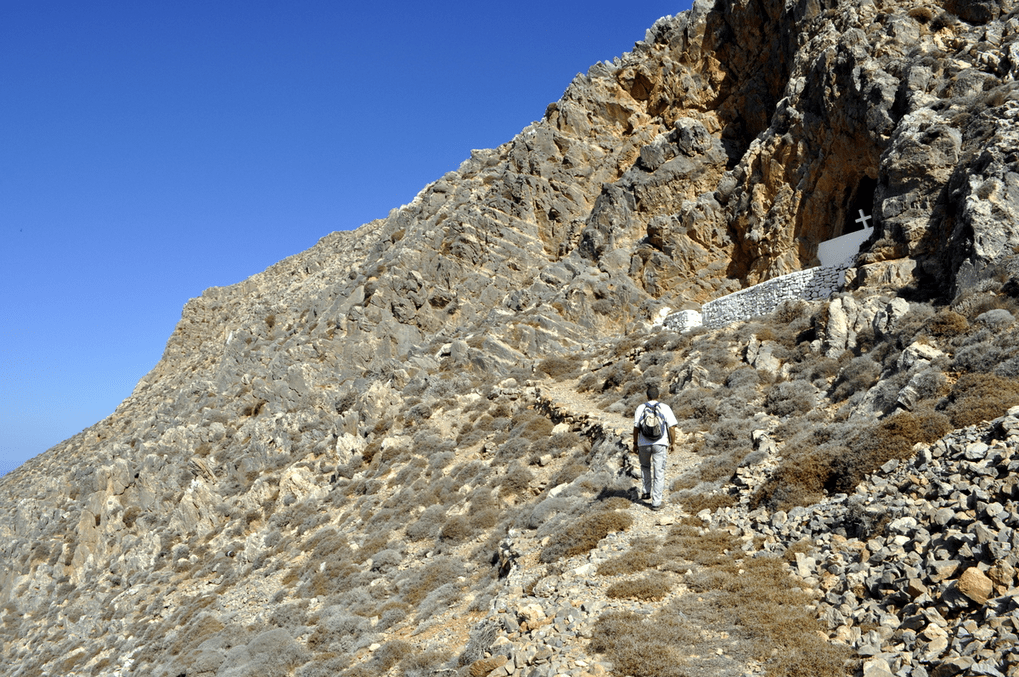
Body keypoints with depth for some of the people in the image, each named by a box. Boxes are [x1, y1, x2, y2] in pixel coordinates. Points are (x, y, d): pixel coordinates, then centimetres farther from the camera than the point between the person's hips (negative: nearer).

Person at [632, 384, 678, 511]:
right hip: (660, 444, -1)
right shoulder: (665, 408, 0)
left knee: (645, 466, 28)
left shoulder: (641, 408, 0)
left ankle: (647, 491, 26)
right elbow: (672, 428, -3)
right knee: (659, 473, 3)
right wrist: (672, 443, 9)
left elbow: (636, 428, 0)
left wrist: (635, 444, 10)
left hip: (644, 444, 1)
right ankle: (656, 503, 1)